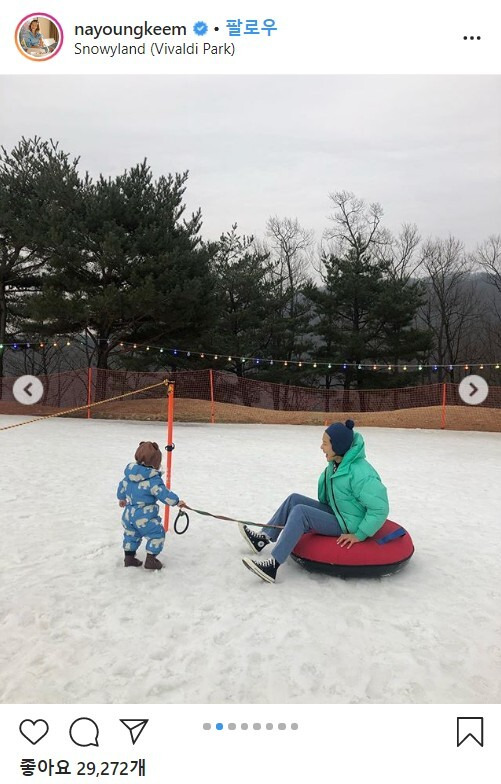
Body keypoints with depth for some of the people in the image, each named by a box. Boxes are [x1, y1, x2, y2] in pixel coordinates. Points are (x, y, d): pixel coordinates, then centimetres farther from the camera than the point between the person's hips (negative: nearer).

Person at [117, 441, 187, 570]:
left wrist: (121, 499, 38)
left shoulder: (129, 473, 4)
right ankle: (150, 560, 10)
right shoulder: (153, 479, -20)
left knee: (131, 535, 26)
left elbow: (122, 487, 18)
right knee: (157, 534, 7)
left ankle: (129, 558, 33)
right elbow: (163, 494, -22)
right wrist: (177, 501, -8)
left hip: (128, 514, 8)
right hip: (145, 517, -8)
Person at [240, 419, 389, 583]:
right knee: (294, 499, 2)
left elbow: (380, 508, -29)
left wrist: (359, 535, -24)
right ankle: (262, 538, 7)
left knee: (300, 511, -23)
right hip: (335, 512, 9)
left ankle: (273, 565, -23)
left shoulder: (360, 473, -29)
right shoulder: (336, 462, 0)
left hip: (346, 527, -9)